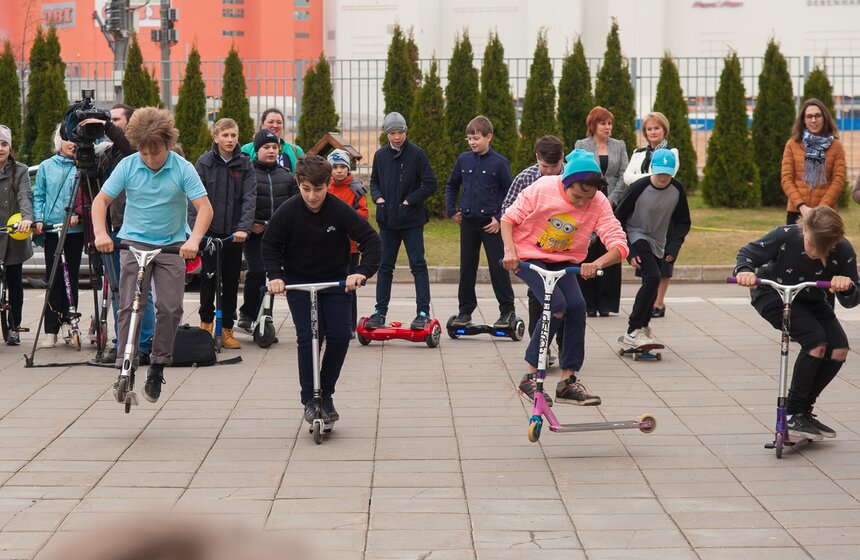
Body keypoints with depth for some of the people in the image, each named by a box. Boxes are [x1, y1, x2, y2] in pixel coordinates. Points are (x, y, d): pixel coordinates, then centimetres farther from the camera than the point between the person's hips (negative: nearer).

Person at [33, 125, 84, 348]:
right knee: (54, 278, -1)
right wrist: (38, 219, -4)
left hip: (75, 229, -1)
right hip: (51, 229, 1)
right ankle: (51, 330, -1)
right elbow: (38, 196, 10)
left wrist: (78, 213, -15)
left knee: (72, 276, 3)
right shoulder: (46, 167, 9)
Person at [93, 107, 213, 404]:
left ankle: (158, 366, 11)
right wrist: (100, 233, -22)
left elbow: (204, 207, -16)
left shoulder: (183, 169, -11)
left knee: (171, 308, -6)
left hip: (172, 245, 0)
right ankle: (124, 366, -2)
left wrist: (194, 239, -32)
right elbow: (101, 200, -4)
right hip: (134, 243, 0)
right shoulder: (127, 166, -7)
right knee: (129, 306, -8)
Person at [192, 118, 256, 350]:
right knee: (209, 277, -4)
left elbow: (249, 198, -5)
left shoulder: (245, 165, 4)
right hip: (209, 230, -1)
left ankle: (227, 330, 14)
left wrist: (244, 228, -19)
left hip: (234, 232, 1)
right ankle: (206, 322, 13)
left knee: (231, 280, 6)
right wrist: (193, 227, -16)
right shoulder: (204, 163, 2)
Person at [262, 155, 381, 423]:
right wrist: (275, 275, -16)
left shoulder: (341, 210, -18)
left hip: (335, 281, 1)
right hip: (299, 283, -1)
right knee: (307, 338, -13)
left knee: (340, 337, -7)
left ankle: (326, 395, 12)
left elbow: (371, 241, -15)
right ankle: (309, 400, -1)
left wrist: (363, 271, -29)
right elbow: (270, 245, -1)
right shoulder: (287, 212, -16)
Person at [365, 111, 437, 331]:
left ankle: (423, 312, -2)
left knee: (418, 265, -3)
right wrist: (378, 197, 0)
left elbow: (430, 185, -7)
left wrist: (409, 201, -13)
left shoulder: (417, 154, -7)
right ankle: (380, 311, 16)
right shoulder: (380, 155, 6)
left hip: (411, 220, -4)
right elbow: (374, 181, 19)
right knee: (384, 266, 9)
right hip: (387, 221, 4)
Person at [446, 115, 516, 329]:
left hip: (491, 223, -4)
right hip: (468, 222, 4)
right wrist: (452, 210, 10)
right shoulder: (464, 159, 4)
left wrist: (500, 218, -10)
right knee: (467, 268, 9)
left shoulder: (499, 163, -8)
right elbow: (451, 186, 19)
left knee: (498, 268, -1)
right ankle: (465, 311, 18)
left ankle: (507, 311, 8)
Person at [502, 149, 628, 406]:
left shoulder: (599, 204, -18)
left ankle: (568, 381, -7)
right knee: (557, 305, -24)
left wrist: (597, 264, -44)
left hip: (564, 261, 4)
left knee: (577, 307, -19)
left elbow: (619, 244, -25)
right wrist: (510, 250, -26)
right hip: (528, 257, -4)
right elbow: (509, 218, -10)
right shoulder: (542, 190, -23)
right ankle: (530, 376, -14)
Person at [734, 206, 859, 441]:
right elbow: (749, 253, -17)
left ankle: (804, 411, 4)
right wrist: (744, 271, -41)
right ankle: (792, 415, -17)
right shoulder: (786, 236, -30)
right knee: (816, 341, -26)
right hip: (773, 294, -5)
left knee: (839, 349, -14)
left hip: (811, 300, 5)